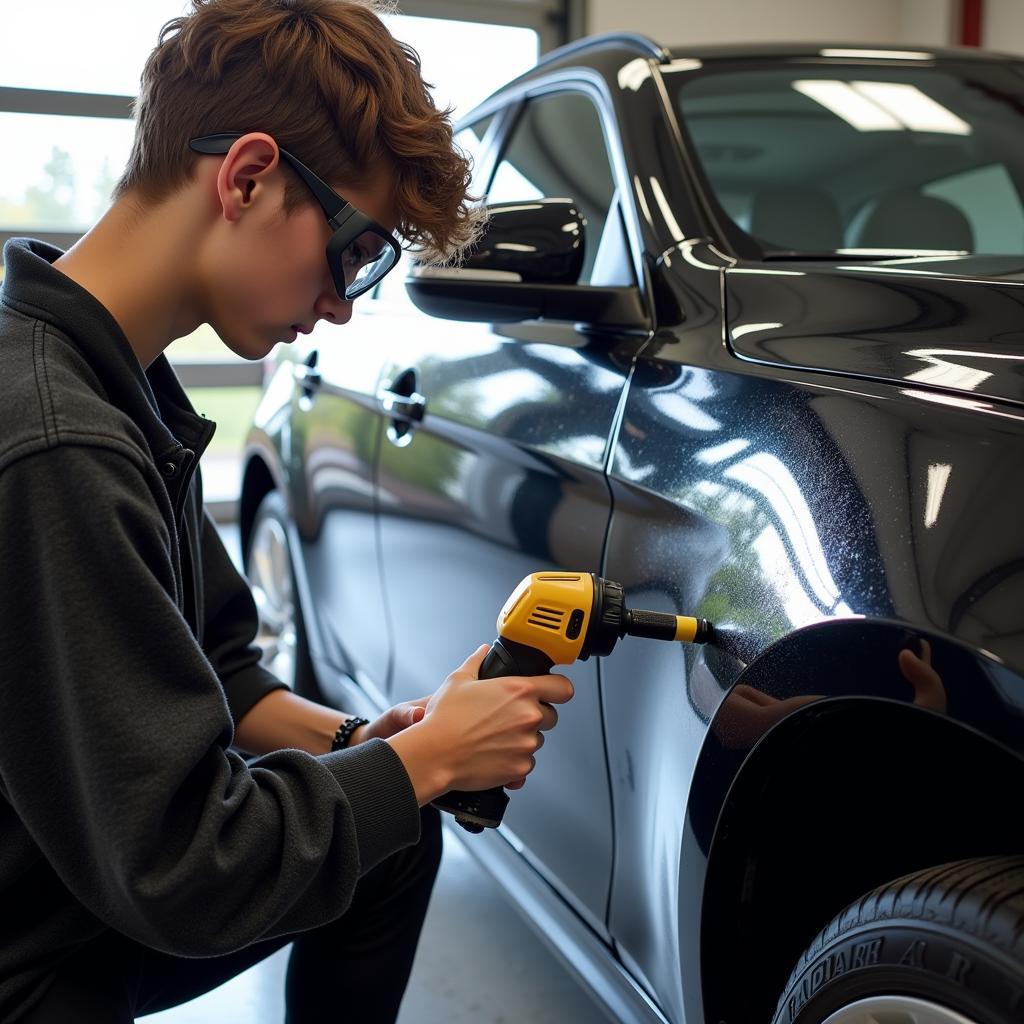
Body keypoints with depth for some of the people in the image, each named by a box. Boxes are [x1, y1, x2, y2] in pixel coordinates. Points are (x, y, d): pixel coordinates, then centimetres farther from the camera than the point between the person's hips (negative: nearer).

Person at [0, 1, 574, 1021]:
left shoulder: (125, 390, 0)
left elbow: (207, 667, 9)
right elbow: (178, 869, -26)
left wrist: (351, 740, -7)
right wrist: (426, 757, -15)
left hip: (95, 875, 9)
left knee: (393, 819, 11)